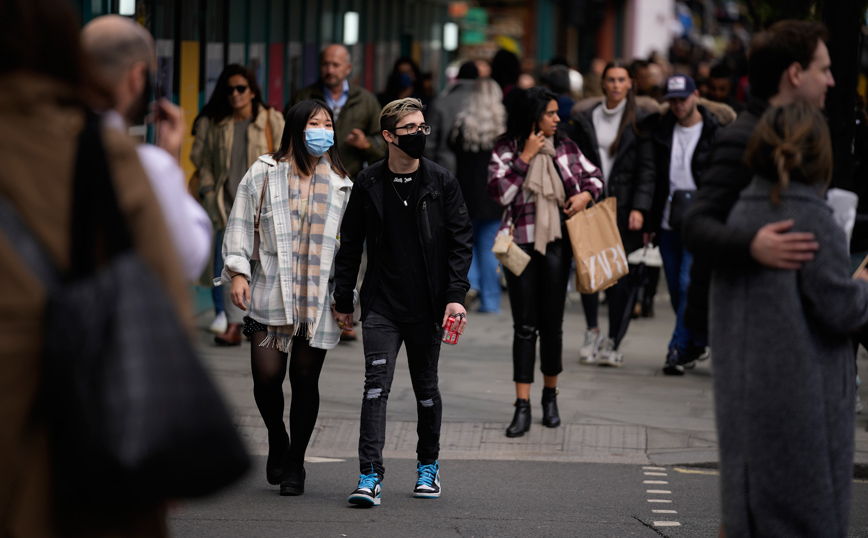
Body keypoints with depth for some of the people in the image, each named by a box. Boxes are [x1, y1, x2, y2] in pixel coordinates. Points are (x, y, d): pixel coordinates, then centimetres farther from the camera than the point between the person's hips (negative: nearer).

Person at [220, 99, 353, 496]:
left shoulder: (340, 185, 10)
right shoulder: (265, 173, 5)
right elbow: (240, 223, 5)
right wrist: (238, 271, -5)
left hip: (319, 296, 1)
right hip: (271, 290, -1)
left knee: (305, 380, 2)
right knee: (266, 376, -9)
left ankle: (295, 463, 16)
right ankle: (277, 439, 21)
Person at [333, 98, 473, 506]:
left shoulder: (441, 183, 0)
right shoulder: (368, 184, 2)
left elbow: (460, 242, 0)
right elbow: (350, 243, 9)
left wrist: (456, 296, -9)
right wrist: (343, 300, 8)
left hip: (427, 306, 0)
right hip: (381, 304, 0)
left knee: (425, 388, 11)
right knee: (376, 384, -11)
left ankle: (428, 465, 29)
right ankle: (370, 474, -13)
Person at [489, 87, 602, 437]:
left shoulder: (564, 147, 6)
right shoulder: (506, 149, -1)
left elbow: (594, 176, 18)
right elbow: (500, 192, -13)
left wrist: (586, 194, -3)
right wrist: (525, 157, -13)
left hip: (557, 241, 2)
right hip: (520, 242, -2)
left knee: (552, 323, 6)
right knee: (524, 325, -3)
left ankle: (550, 396, 24)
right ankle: (522, 407, -2)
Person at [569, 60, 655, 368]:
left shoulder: (640, 121, 3)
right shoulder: (585, 120, 11)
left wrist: (639, 208, -11)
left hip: (623, 210, -2)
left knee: (620, 277, -3)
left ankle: (613, 344, 6)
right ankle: (592, 331, 18)